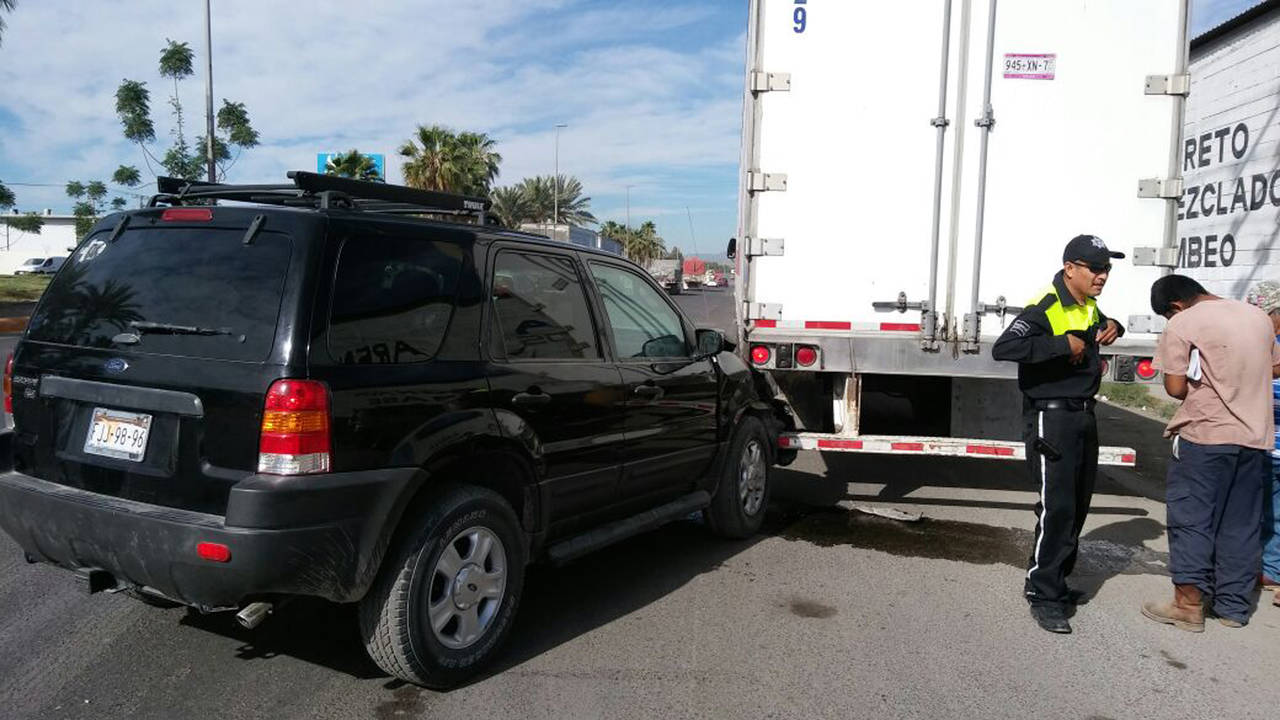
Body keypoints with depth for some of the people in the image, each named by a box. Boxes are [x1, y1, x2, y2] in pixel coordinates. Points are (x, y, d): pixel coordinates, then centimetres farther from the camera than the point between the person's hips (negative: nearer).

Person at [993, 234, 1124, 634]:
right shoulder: (1046, 307, -17)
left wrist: (1111, 327, 12)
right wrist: (1062, 345, -29)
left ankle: (1056, 582, 29)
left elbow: (1098, 326, 36)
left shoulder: (1089, 308, 12)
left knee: (1078, 504, 15)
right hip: (1051, 418, -10)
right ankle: (1043, 596, -3)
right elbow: (1003, 348, -31)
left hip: (1084, 416, 10)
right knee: (1057, 506, -12)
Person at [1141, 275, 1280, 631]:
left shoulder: (1182, 324, -9)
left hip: (1205, 433, -6)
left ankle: (1189, 605, 5)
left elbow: (1175, 387, -12)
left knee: (1192, 518, 2)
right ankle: (1233, 605, 19)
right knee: (1242, 523, 12)